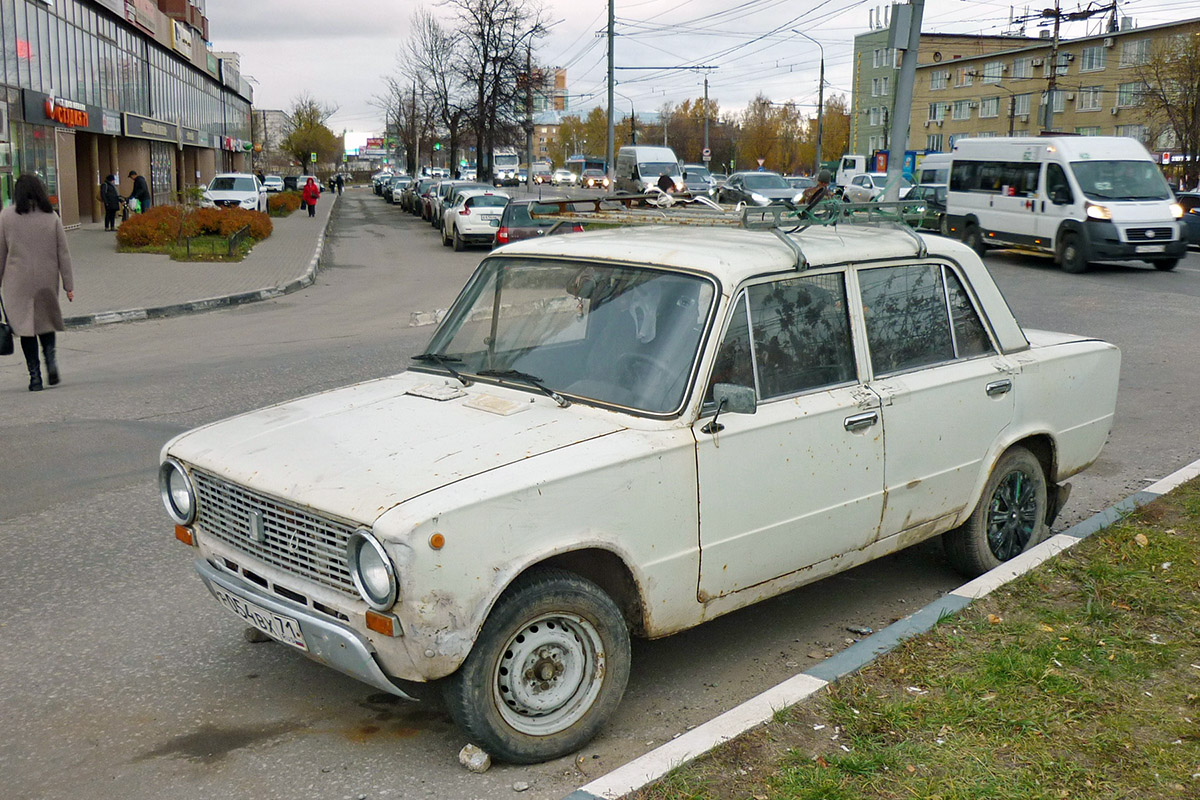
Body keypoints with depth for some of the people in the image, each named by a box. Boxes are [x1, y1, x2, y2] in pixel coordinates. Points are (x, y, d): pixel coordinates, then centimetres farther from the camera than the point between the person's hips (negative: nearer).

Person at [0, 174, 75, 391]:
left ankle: (35, 375, -2)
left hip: (18, 281, -2)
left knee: (25, 325, 2)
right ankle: (50, 354, -7)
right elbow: (63, 253, 2)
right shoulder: (51, 216, 2)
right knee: (45, 319, 19)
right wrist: (69, 285, 5)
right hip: (47, 280, 2)